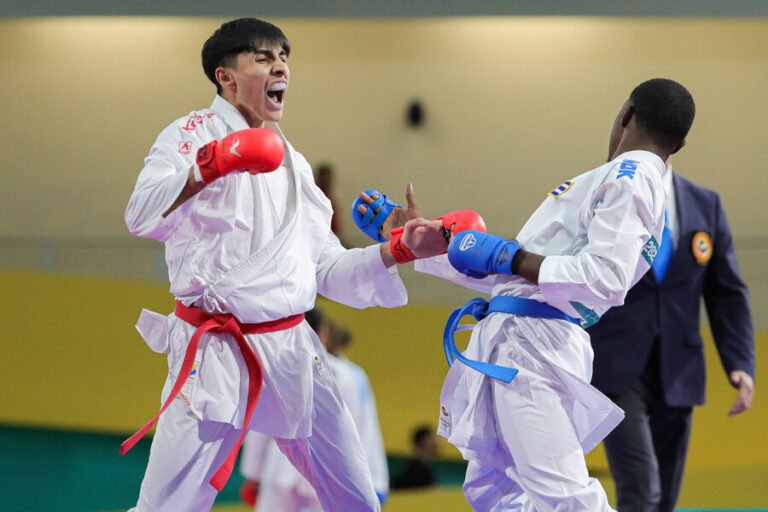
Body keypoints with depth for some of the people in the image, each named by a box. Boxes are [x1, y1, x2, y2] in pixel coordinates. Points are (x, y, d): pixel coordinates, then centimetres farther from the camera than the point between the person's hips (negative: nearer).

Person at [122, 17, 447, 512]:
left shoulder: (291, 162, 18)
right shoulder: (194, 133, -3)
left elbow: (327, 269, 20)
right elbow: (142, 218, -21)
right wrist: (206, 169, -37)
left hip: (292, 350, 6)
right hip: (214, 354, -6)